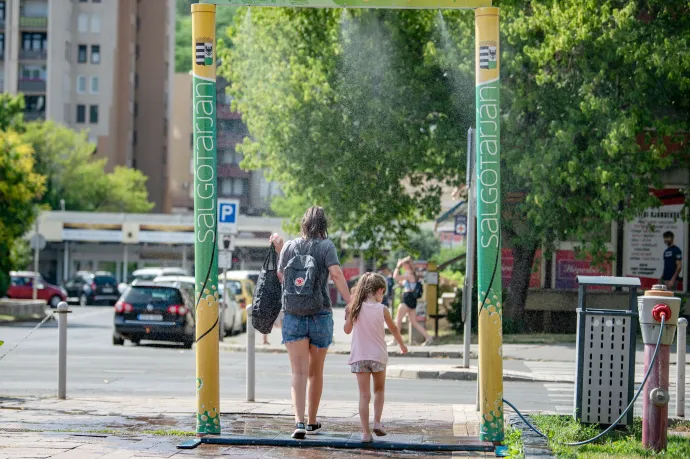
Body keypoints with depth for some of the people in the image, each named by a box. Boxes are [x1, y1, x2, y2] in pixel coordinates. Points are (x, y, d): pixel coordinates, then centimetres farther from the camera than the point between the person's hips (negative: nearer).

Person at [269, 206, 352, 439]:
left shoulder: (289, 246, 6)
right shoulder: (326, 246, -3)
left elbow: (280, 277, 14)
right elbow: (336, 274, -17)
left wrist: (278, 249, 25)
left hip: (292, 315, 1)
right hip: (320, 315, -1)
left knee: (299, 372, -5)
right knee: (316, 372, 14)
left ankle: (299, 421, -23)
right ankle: (312, 422, 26)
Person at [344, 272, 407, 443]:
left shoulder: (355, 308, -3)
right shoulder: (382, 309, -5)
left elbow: (347, 330, 7)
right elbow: (394, 329, 10)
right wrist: (402, 345, 27)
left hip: (359, 357, 1)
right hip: (378, 356, -1)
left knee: (364, 395, 2)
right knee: (379, 390, 20)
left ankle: (366, 432, -3)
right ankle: (377, 422, 7)